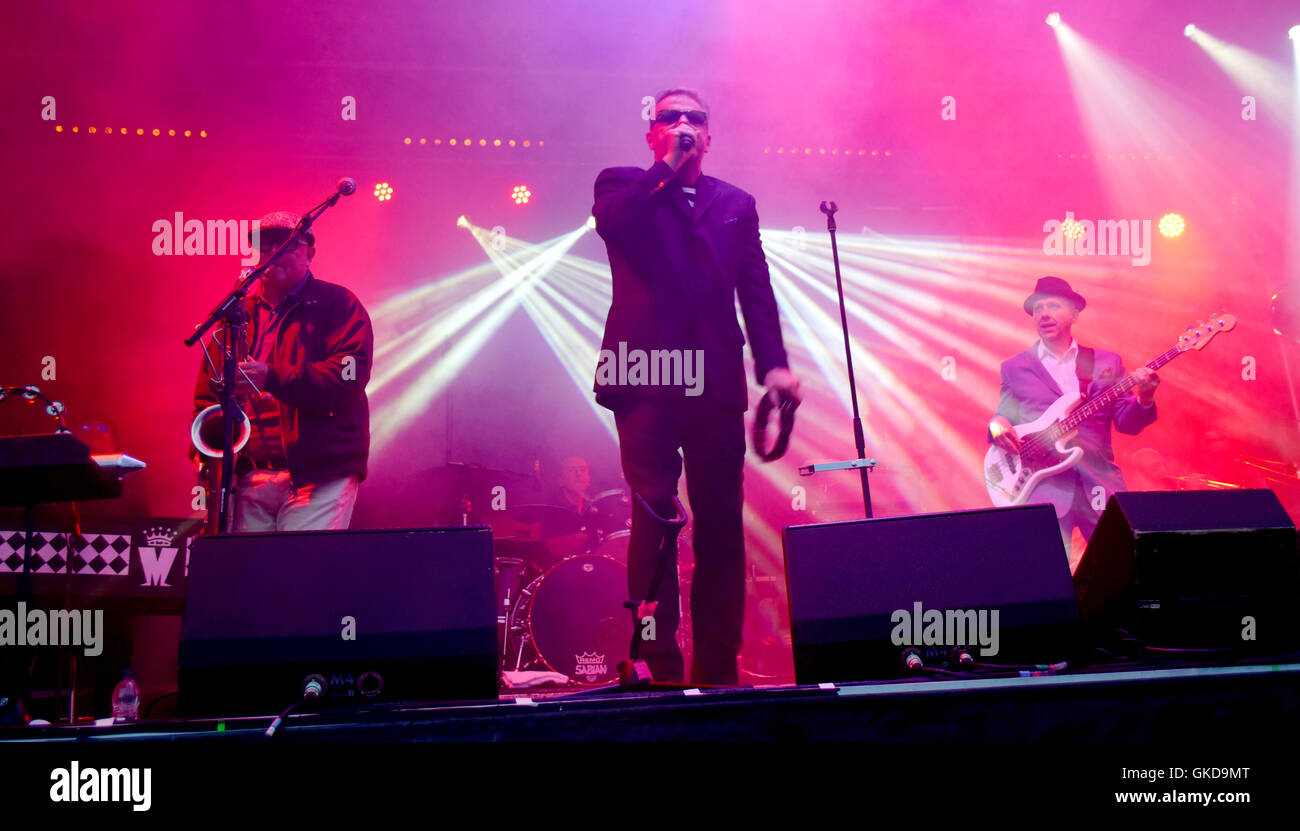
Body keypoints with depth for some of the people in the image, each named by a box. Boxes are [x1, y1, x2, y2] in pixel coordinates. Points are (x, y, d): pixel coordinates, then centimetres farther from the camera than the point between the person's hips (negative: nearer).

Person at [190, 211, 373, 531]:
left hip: (318, 477, -5)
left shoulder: (337, 304, 4)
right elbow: (207, 393, 21)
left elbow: (349, 375, -12)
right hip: (248, 478, 5)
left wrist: (272, 377, -23)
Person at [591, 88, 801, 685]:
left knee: (720, 524, 3)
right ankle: (659, 668, 0)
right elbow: (610, 222, -12)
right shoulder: (624, 186, 13)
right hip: (647, 378, -3)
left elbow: (756, 291, 11)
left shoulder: (736, 203, 19)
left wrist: (773, 363, -2)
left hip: (716, 383, 3)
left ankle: (719, 668, 10)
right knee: (653, 520, -5)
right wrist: (667, 167, -5)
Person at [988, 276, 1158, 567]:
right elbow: (1002, 419, 14)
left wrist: (1144, 399, -11)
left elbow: (1126, 422, 10)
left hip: (1100, 484, 2)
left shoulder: (1106, 362, 14)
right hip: (1044, 487, -1)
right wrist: (998, 426, -10)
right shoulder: (1014, 368, 12)